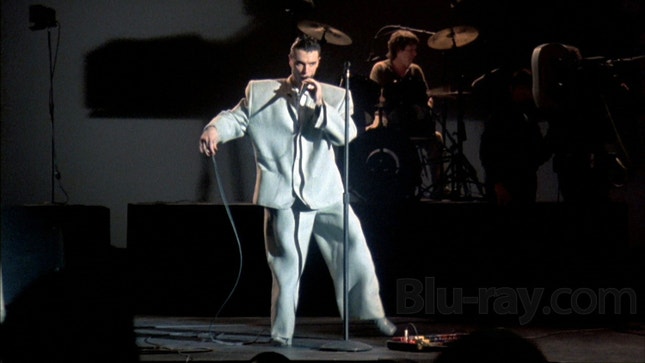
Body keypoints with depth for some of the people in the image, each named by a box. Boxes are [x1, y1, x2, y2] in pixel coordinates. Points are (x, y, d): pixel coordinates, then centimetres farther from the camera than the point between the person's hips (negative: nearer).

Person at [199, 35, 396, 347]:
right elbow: (237, 117, 2)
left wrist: (320, 106, -14)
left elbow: (346, 134, -2)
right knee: (286, 262, 2)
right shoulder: (260, 92, 7)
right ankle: (282, 331, 12)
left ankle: (374, 314, 12)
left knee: (354, 246, -2)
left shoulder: (334, 97, 9)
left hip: (325, 192, 1)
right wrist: (215, 129, -19)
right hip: (283, 195, -1)